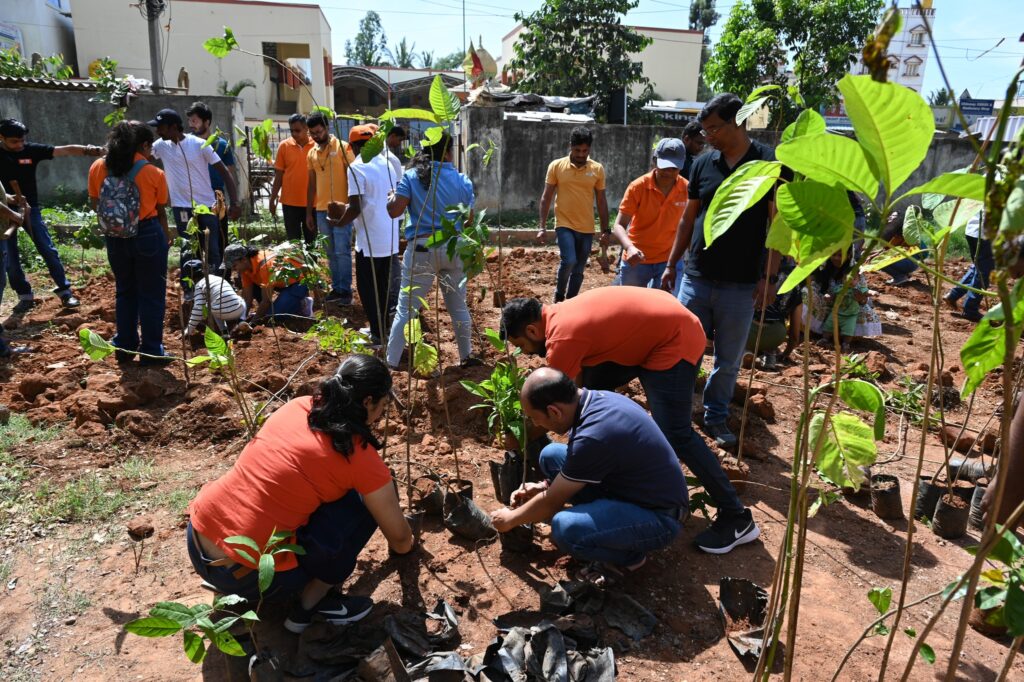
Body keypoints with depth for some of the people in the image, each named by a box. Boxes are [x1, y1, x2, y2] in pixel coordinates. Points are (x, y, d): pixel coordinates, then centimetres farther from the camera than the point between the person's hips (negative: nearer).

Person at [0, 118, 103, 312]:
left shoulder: (31, 150, -5)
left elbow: (64, 150, -14)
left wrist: (87, 150, -31)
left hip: (30, 209, 0)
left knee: (48, 250, 0)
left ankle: (65, 291, 8)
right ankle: (25, 296, 17)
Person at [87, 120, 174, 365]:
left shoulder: (97, 168, 1)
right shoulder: (154, 173, -8)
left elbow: (95, 205, 8)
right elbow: (160, 211, 1)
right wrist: (166, 235, 19)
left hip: (114, 237, 4)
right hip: (147, 235, -4)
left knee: (124, 291, 19)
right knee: (152, 294, 6)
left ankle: (124, 347, 26)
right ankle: (151, 351, 10)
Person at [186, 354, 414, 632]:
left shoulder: (298, 406, 5)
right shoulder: (361, 459, -12)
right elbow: (400, 541, 4)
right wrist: (407, 543, 30)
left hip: (196, 542, 7)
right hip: (245, 575, -7)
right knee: (363, 502, -1)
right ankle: (313, 603, 8)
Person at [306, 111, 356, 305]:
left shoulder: (342, 147, -4)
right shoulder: (311, 153, 13)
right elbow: (311, 184, 17)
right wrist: (309, 212, 14)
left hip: (341, 209, -5)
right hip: (321, 210, 6)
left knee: (342, 251, -6)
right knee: (330, 253, 9)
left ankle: (346, 290, 1)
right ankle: (336, 288, 16)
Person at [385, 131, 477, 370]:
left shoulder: (411, 177, -5)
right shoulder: (462, 180, 1)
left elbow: (394, 211, -11)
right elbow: (469, 219, 4)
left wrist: (391, 197, 11)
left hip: (421, 249, -2)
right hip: (452, 248, 2)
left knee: (406, 309, 3)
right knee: (459, 306, 17)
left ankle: (392, 362, 6)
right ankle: (466, 356, 29)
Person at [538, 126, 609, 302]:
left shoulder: (597, 169, 2)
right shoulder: (556, 166, -2)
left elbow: (601, 201, 8)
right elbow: (546, 198, 1)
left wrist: (605, 230, 5)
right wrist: (542, 227, -5)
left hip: (587, 229, 3)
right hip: (564, 225, -2)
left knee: (578, 271, 7)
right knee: (569, 261, -21)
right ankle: (559, 295, 5)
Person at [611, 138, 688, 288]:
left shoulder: (687, 189, -5)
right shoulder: (638, 187, -13)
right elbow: (619, 225, -15)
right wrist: (629, 247, -35)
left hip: (668, 260, 1)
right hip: (636, 260, -1)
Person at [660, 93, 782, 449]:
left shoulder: (770, 163, -4)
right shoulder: (703, 164, 6)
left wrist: (770, 276, -10)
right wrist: (671, 264, 11)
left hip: (741, 284, -2)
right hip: (696, 278, 3)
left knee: (729, 360, 9)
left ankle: (715, 416, 27)